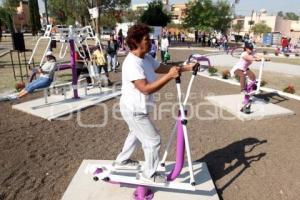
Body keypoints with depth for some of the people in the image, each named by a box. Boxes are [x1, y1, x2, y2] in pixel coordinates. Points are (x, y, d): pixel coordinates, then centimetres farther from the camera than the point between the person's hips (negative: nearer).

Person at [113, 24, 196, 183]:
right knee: (153, 140, 1)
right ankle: (149, 174, 22)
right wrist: (169, 76, -35)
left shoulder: (146, 58, 2)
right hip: (134, 110, -10)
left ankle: (122, 161, 49)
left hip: (136, 108, 10)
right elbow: (146, 88, -34)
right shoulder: (132, 63, -28)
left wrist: (187, 68, -4)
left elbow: (163, 68, 7)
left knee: (136, 133, 29)